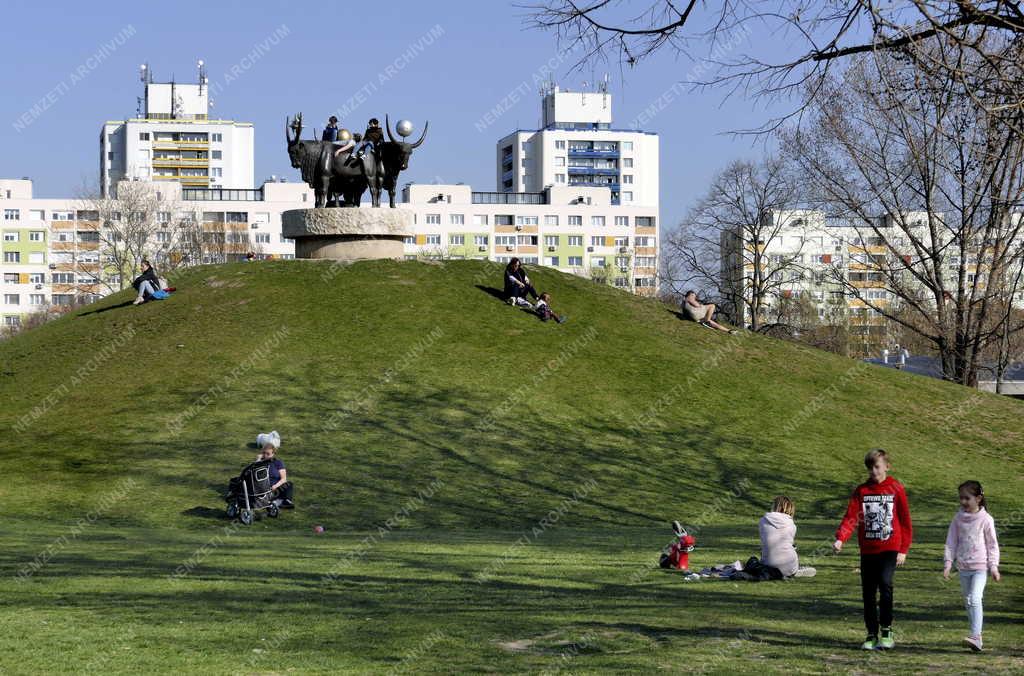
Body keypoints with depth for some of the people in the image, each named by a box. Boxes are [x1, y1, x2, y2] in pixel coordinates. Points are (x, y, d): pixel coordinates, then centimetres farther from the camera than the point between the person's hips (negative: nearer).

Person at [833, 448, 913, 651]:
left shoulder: (896, 489, 0)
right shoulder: (861, 491, 6)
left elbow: (905, 521, 3)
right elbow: (851, 517, -3)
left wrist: (903, 550, -2)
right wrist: (840, 539, -19)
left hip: (890, 549, -3)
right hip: (867, 550, 3)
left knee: (885, 583, -22)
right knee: (868, 593, 6)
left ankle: (886, 630, -9)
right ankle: (872, 635, 17)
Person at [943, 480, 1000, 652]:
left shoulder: (985, 519, -6)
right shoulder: (958, 519, 5)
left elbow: (992, 544, 0)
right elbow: (951, 541, 8)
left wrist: (994, 566, -2)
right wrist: (948, 563, 2)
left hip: (980, 566, -5)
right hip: (963, 567, 5)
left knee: (975, 599, -19)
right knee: (968, 601, 10)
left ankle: (976, 637, -25)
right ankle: (976, 636, 19)